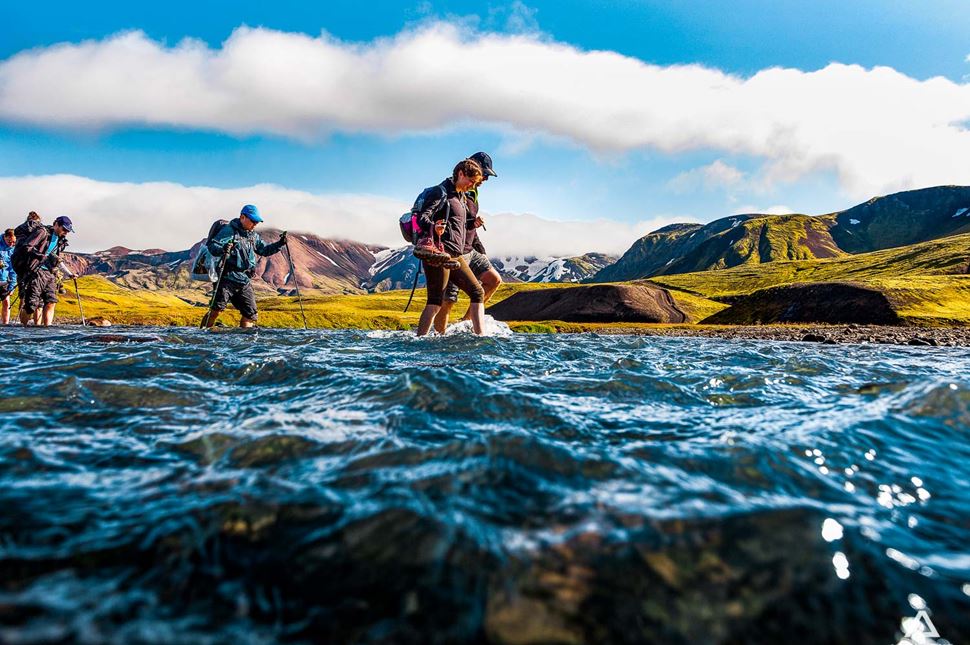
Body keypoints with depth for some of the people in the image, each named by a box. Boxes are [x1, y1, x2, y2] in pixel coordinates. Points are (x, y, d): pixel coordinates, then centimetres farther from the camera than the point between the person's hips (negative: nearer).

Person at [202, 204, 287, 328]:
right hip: (227, 279, -7)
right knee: (216, 310, -13)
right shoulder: (229, 230, -5)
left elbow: (265, 250, 26)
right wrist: (222, 249, -36)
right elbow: (212, 246, -13)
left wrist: (279, 244, 10)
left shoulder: (253, 236, 17)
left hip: (245, 282, 7)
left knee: (250, 314, 7)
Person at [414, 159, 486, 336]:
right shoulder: (441, 192, -6)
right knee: (436, 301, -12)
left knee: (477, 292, 7)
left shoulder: (461, 197, 22)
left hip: (456, 256, 9)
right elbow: (422, 217, -18)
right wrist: (433, 227, -37)